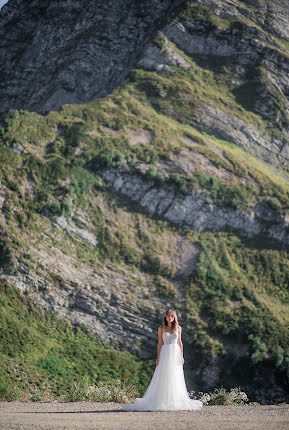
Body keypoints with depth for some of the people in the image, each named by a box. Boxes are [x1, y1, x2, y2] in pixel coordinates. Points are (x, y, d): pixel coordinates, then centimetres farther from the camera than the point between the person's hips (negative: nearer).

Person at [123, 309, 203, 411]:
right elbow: (160, 343, 5)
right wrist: (158, 357, -1)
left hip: (176, 354, 2)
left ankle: (175, 401, 5)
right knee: (163, 377, -5)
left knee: (176, 379, 1)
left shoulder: (178, 328, 9)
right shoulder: (161, 329, 5)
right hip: (165, 354, -2)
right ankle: (163, 401, -4)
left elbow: (179, 342, 11)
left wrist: (181, 356, 5)